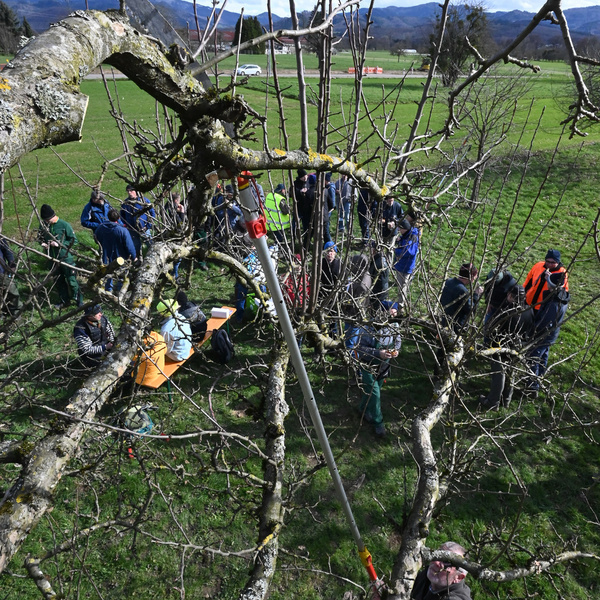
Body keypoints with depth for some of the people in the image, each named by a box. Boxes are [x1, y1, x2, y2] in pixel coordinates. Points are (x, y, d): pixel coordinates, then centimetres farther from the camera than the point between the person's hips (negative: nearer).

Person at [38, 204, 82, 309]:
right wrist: (42, 243, -5)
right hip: (53, 258, 5)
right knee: (59, 281, 15)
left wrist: (60, 244, -20)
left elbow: (74, 240, -11)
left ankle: (79, 300, 17)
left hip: (65, 258, -5)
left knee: (71, 280, 0)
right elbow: (40, 237, 18)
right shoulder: (44, 225, 1)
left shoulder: (64, 225, -14)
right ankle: (64, 301, 29)